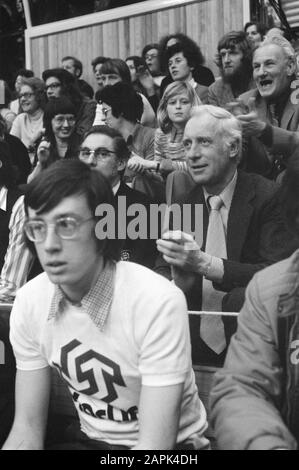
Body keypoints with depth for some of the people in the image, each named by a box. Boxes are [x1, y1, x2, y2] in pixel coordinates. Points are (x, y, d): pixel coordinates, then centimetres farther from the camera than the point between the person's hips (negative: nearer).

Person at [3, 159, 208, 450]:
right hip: (90, 440, 4)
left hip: (171, 444, -4)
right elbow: (27, 426, -3)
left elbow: (155, 443, -24)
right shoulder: (29, 303, -9)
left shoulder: (158, 303, -25)